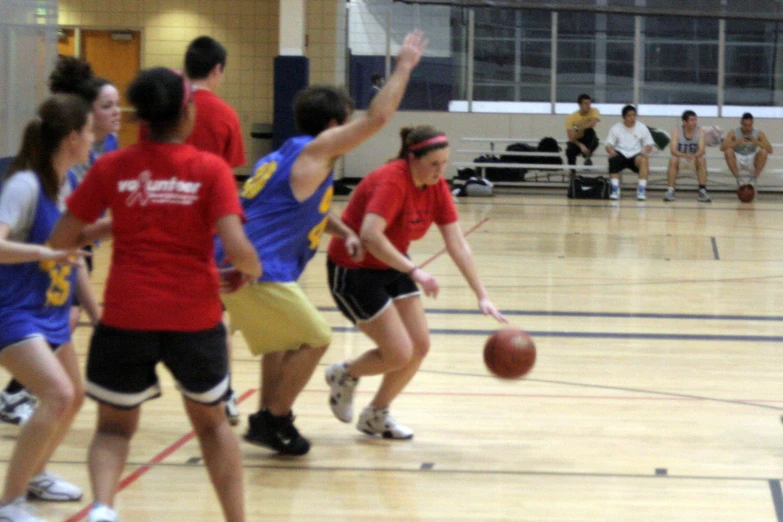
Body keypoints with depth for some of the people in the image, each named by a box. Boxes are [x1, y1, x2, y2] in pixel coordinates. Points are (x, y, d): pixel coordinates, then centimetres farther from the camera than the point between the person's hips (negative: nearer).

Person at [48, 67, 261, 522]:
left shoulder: (111, 168, -1)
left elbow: (60, 241, 2)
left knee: (115, 427, 16)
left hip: (126, 317, 1)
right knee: (211, 420, 23)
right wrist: (253, 270, 6)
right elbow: (237, 249, -15)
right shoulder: (212, 169, -6)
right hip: (195, 316, 0)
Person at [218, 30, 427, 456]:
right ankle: (273, 420, 4)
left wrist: (343, 232, 21)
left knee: (282, 340, 25)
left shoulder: (288, 157, 22)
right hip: (258, 272, -9)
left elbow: (308, 207, 38)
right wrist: (405, 66, 0)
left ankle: (268, 419, 26)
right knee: (315, 339, 1)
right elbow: (377, 117, -10)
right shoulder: (314, 149, -5)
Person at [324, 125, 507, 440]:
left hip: (392, 267, 8)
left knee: (420, 346, 0)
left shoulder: (437, 188, -4)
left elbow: (458, 245, -6)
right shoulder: (391, 181, -26)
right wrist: (414, 271, -44)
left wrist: (482, 296, -13)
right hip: (353, 271, -8)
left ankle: (376, 416, 20)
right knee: (400, 354, -12)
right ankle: (344, 375, 18)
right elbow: (370, 235, -40)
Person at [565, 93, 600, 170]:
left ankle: (587, 157, -20)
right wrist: (581, 145, -40)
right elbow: (571, 137, -24)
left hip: (591, 141, 0)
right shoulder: (572, 117, -16)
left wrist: (578, 129, -40)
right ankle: (572, 171, -5)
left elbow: (593, 123, -36)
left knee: (590, 130, -32)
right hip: (577, 141, 0)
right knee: (569, 151, -32)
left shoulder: (594, 111, -14)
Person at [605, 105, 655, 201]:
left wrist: (645, 151, -16)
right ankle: (615, 189, -33)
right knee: (613, 160, -35)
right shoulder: (616, 128, 6)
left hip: (636, 155, 1)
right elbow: (609, 145, 3)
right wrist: (611, 150, -22)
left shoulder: (642, 127, 7)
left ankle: (642, 190, -31)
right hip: (620, 154, 0)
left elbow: (649, 145, 8)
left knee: (643, 160, -34)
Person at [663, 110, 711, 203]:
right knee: (673, 160, -33)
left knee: (701, 160, -31)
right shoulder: (676, 132, -15)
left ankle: (702, 191, -27)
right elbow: (673, 150, -27)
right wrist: (684, 155, -48)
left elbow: (701, 150, -24)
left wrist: (694, 156, -48)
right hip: (681, 158, -1)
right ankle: (670, 191, -29)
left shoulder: (700, 131, -13)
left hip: (694, 160, 1)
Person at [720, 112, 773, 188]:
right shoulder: (733, 133, -10)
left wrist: (757, 142, -32)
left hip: (752, 164, 1)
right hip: (738, 163, -1)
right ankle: (738, 178, -18)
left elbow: (770, 150, -17)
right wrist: (737, 142, -38)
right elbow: (722, 147, -24)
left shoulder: (759, 134, -7)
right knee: (728, 151, -30)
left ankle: (754, 178, -15)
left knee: (763, 152, -27)